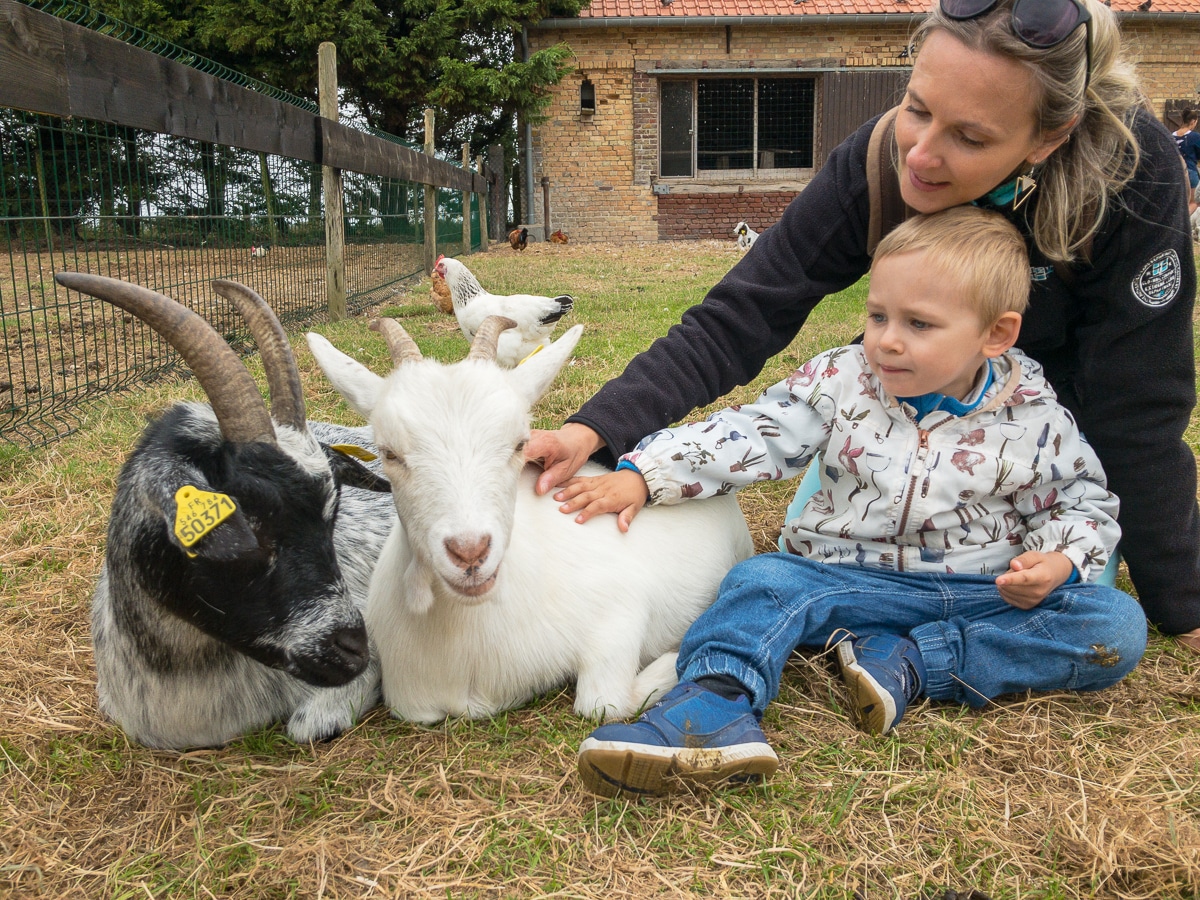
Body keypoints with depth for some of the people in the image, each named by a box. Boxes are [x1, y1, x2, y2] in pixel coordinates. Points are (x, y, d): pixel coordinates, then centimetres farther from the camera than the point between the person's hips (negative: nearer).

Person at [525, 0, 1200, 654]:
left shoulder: (1135, 169, -37)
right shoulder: (878, 160, -32)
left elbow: (1136, 408, -28)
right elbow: (740, 316, -31)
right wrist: (596, 428, -45)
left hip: (1071, 375, -2)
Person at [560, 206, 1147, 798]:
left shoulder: (1034, 418, -5)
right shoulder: (842, 381, -5)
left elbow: (1082, 502, 8)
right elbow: (748, 435, -10)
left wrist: (1059, 560, -15)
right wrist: (642, 475, -19)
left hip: (992, 593, 1)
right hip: (855, 581, 0)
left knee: (1118, 625, -20)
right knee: (763, 580, -24)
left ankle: (908, 665, -28)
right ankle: (714, 707, -49)